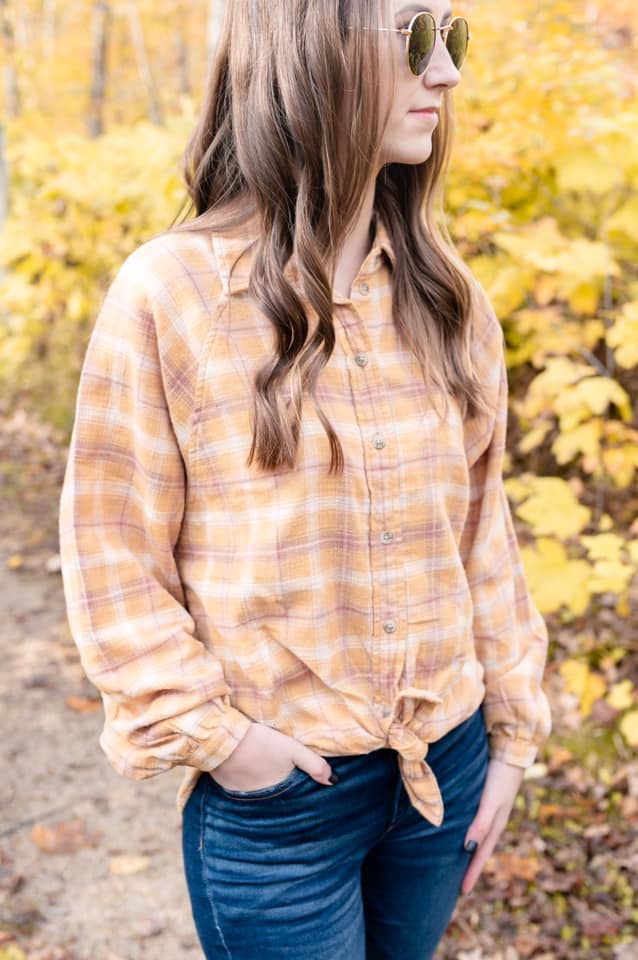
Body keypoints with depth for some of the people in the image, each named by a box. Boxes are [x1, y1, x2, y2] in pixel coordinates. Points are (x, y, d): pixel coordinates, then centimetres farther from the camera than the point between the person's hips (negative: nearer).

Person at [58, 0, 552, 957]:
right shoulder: (169, 292, -13)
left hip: (446, 764, 5)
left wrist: (514, 730, 7)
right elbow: (112, 554, -8)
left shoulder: (446, 294, -1)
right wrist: (211, 732, -12)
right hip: (273, 785, -4)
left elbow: (481, 526, 5)